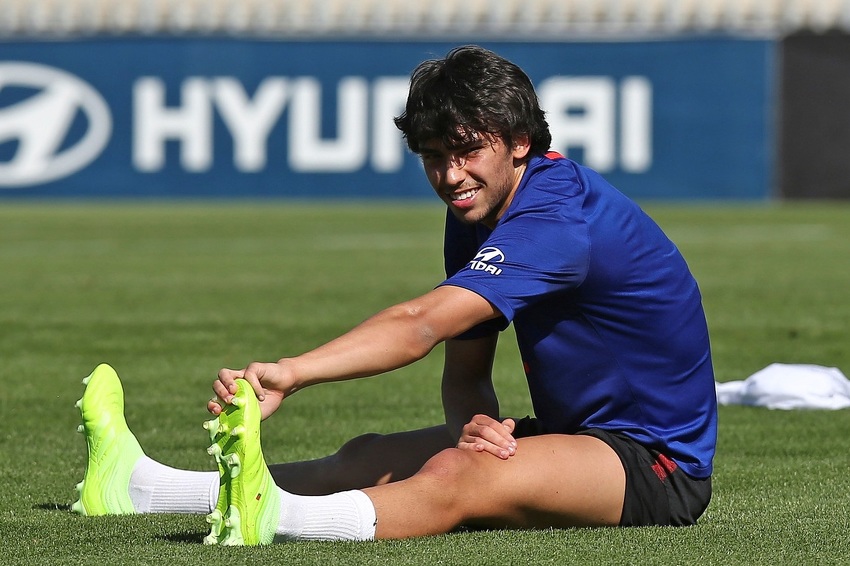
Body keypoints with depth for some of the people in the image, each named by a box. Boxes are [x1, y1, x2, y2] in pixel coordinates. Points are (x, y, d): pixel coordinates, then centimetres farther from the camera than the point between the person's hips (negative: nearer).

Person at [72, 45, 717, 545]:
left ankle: (270, 518, -60)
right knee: (373, 458, -1)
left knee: (456, 477, -34)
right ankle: (143, 484, -6)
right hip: (580, 431, 10)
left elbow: (420, 325, -37)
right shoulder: (475, 215, 6)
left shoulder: (558, 217, -25)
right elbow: (464, 370, 6)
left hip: (658, 463, -10)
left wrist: (290, 373, -47)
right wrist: (474, 423, -19)